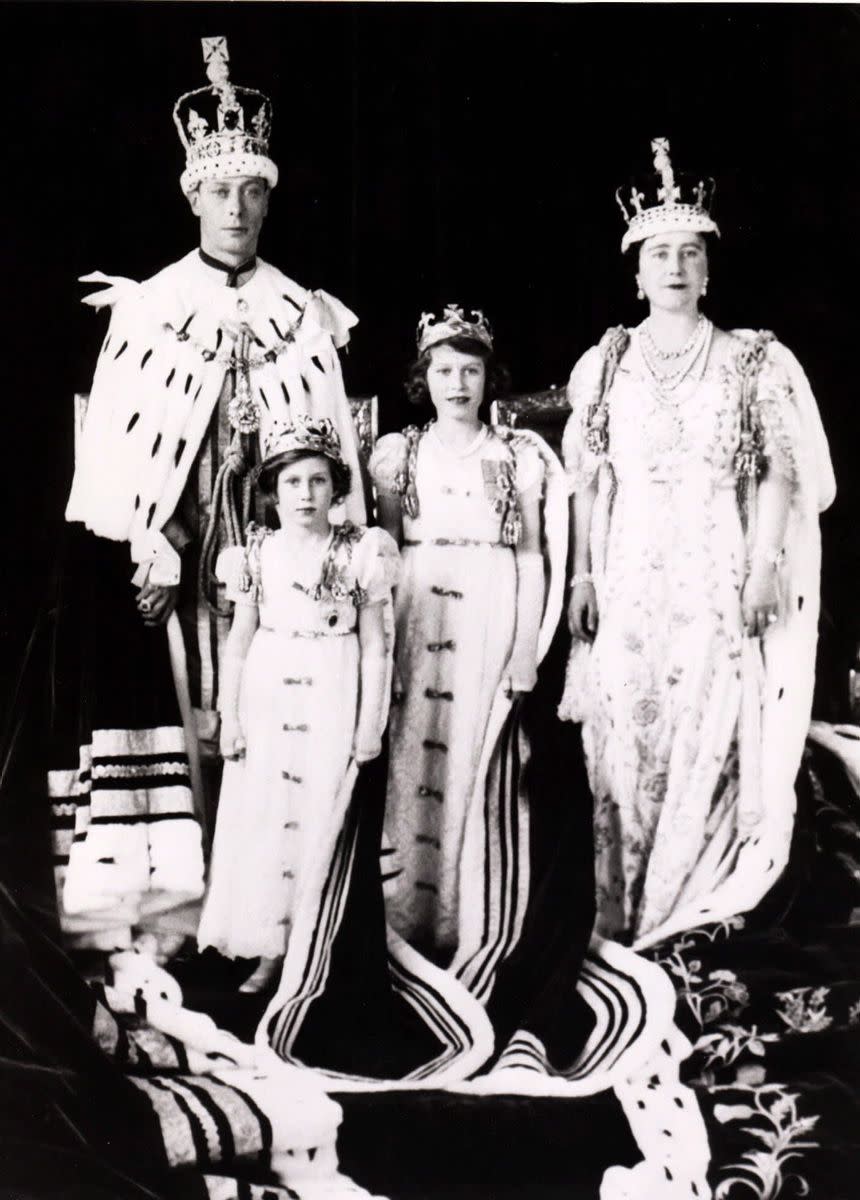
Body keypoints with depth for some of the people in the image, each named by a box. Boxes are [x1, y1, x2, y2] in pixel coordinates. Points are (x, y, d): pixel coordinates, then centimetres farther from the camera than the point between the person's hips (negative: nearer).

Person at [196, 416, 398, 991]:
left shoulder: (360, 553, -2)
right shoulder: (258, 553, 3)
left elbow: (375, 645, -1)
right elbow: (239, 640, 6)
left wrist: (370, 723, -4)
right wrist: (229, 717, 2)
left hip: (332, 704, -2)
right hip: (267, 701, 2)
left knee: (322, 818, 1)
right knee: (263, 819, 4)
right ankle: (271, 948, 15)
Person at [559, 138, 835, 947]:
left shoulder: (753, 362, 5)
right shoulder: (607, 364, 9)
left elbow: (779, 473, 1)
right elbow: (588, 481, 8)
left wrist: (764, 569, -8)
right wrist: (582, 575, 2)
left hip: (718, 576, -1)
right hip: (629, 576, 1)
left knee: (709, 734, -3)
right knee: (626, 739, 2)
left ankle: (694, 912, 11)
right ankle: (622, 915, 14)